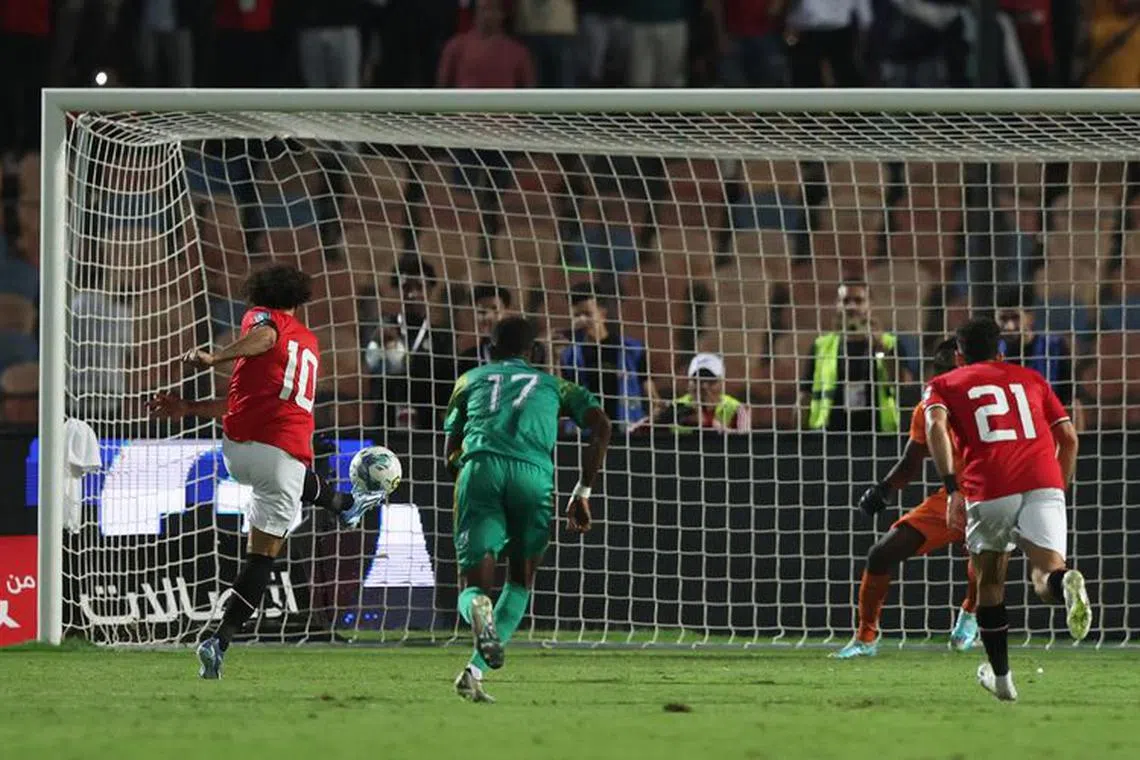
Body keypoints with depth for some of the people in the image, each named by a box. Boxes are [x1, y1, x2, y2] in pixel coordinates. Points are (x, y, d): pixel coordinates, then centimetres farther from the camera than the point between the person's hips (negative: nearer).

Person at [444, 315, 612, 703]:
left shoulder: (471, 381, 31)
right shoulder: (552, 385, 30)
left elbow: (450, 456, 29)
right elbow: (600, 426, 13)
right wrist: (582, 493, 14)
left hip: (479, 467, 0)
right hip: (534, 473, 0)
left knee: (474, 586, 3)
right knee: (521, 580, 18)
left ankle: (478, 609, -37)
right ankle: (474, 672, 1)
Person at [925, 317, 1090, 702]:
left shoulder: (944, 384, 20)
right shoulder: (1030, 379, 28)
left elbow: (935, 425, -2)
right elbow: (1068, 437, 20)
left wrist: (951, 487, -9)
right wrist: (1060, 490, 30)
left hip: (989, 489, -1)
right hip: (1044, 482, 1)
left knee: (989, 580, 21)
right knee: (1046, 577, -7)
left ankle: (1000, 676, 25)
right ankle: (1065, 583, -45)